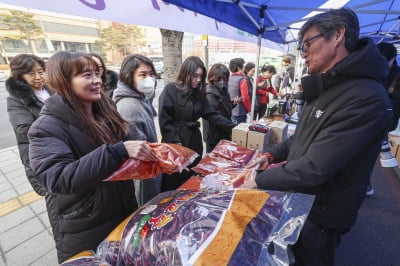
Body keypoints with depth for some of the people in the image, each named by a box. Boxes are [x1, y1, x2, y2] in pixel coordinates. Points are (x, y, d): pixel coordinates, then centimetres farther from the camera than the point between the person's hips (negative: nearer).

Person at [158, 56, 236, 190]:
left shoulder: (199, 93, 8)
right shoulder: (170, 90, -10)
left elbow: (212, 115, 4)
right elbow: (164, 120, -14)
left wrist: (234, 127, -2)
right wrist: (175, 142, -18)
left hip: (194, 141, 5)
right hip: (174, 142, -5)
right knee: (173, 182, 6)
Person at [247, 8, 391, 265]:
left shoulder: (366, 97, -28)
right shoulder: (326, 88, 4)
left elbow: (315, 169, -32)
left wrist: (259, 180, -22)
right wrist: (272, 155, 1)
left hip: (321, 215, -7)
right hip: (300, 200, 8)